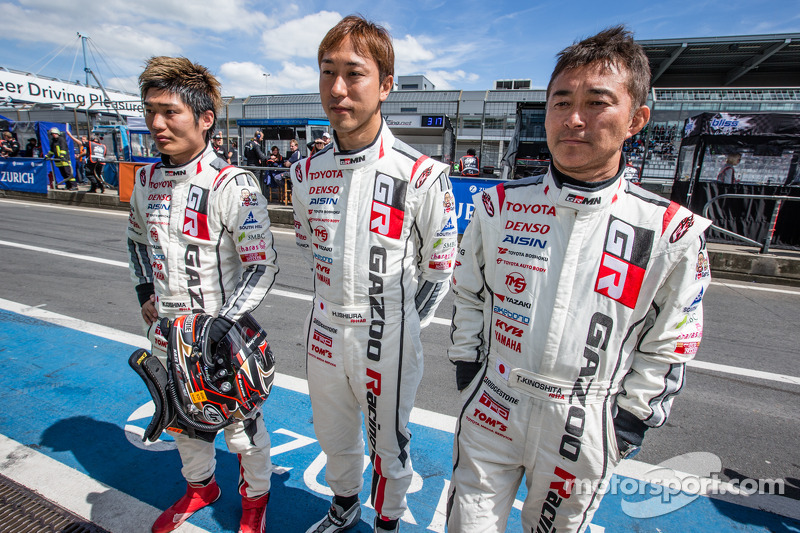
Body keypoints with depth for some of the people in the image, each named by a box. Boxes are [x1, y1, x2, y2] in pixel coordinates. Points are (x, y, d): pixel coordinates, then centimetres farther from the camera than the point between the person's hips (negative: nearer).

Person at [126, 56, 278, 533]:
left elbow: (263, 268, -20)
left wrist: (221, 327, -24)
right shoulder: (146, 179, 2)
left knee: (242, 428, 12)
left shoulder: (234, 185, -20)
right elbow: (137, 237, 19)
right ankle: (201, 486, 54)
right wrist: (144, 292, 7)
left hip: (226, 336, -6)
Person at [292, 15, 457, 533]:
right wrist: (339, 299, 11)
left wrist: (402, 326, -2)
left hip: (388, 340, -4)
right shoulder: (307, 172, -1)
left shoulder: (421, 175, -16)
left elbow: (440, 267, -7)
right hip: (325, 333, 5)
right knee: (334, 437, 26)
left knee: (389, 444, 18)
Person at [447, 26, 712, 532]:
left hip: (585, 429, 0)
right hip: (491, 407, 1)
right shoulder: (500, 205, -7)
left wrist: (632, 416, 0)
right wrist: (467, 363, 5)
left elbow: (666, 348, -1)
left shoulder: (671, 232, -11)